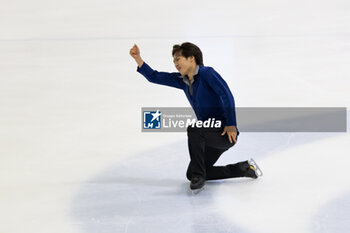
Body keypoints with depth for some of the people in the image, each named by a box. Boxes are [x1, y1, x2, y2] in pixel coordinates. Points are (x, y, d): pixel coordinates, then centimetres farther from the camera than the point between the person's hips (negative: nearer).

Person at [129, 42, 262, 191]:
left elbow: (227, 95, -23)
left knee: (193, 130, -33)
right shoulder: (182, 80, 10)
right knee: (191, 174, 11)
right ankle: (244, 168, 17)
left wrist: (231, 125, -27)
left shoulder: (207, 73, -13)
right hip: (211, 134, 9)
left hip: (225, 133, -9)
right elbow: (154, 77, 9)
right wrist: (138, 59, -2)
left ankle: (198, 176, -18)